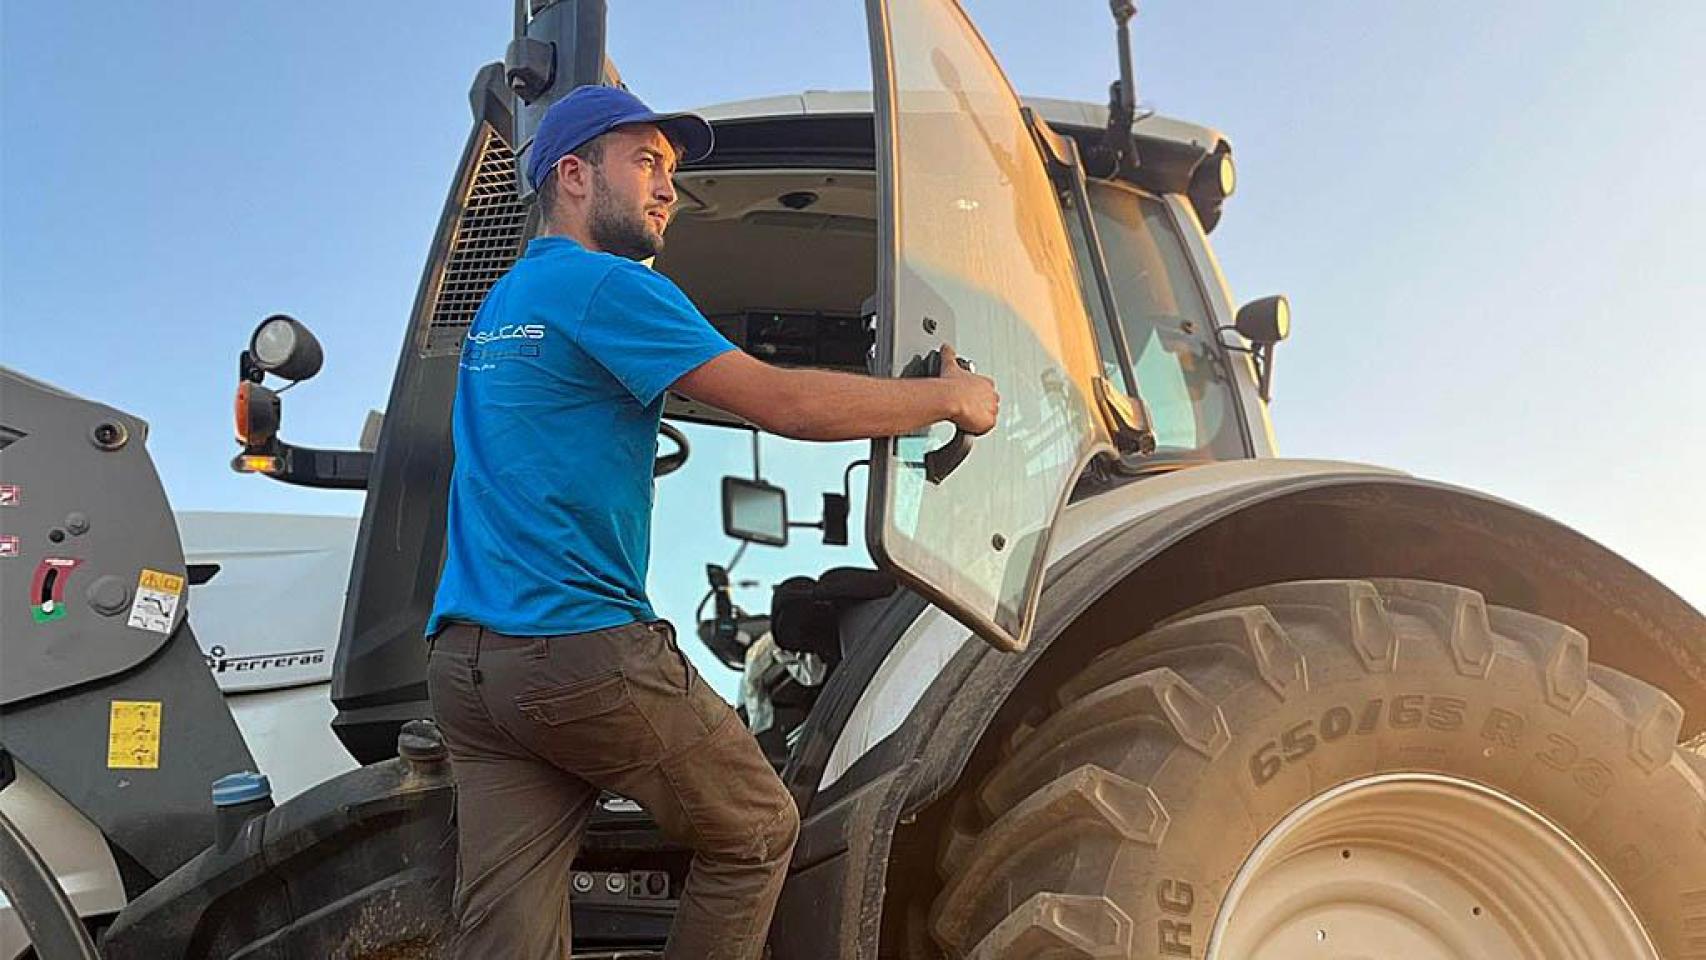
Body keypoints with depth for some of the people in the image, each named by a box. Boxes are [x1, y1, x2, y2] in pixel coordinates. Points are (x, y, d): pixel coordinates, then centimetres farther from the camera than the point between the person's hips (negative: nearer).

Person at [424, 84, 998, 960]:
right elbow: (785, 402, -14)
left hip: (463, 661, 9)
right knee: (758, 834, 12)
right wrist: (950, 396, -2)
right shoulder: (606, 285, -8)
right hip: (579, 649, -8)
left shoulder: (500, 304, 21)